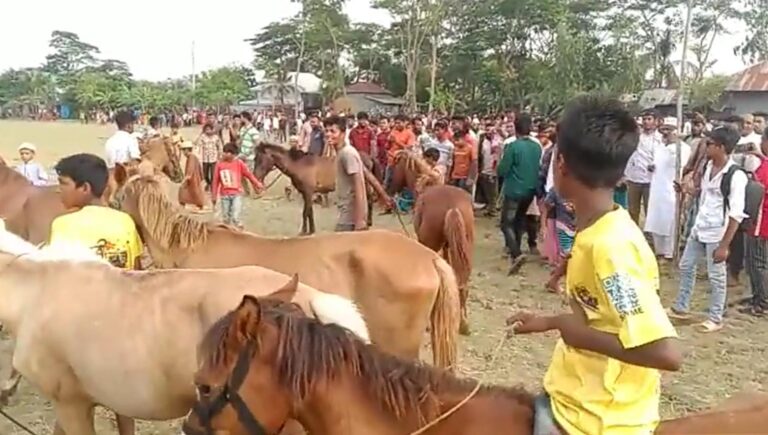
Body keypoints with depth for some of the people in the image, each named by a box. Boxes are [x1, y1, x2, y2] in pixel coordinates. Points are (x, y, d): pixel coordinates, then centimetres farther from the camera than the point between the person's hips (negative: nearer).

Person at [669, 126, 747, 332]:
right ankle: (681, 308, 32)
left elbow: (736, 215, -20)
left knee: (716, 276, 5)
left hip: (716, 233, -8)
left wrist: (724, 245, -20)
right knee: (686, 266, 16)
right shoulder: (708, 166, 3)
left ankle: (716, 319, 21)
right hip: (699, 228, 8)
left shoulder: (736, 176, -20)